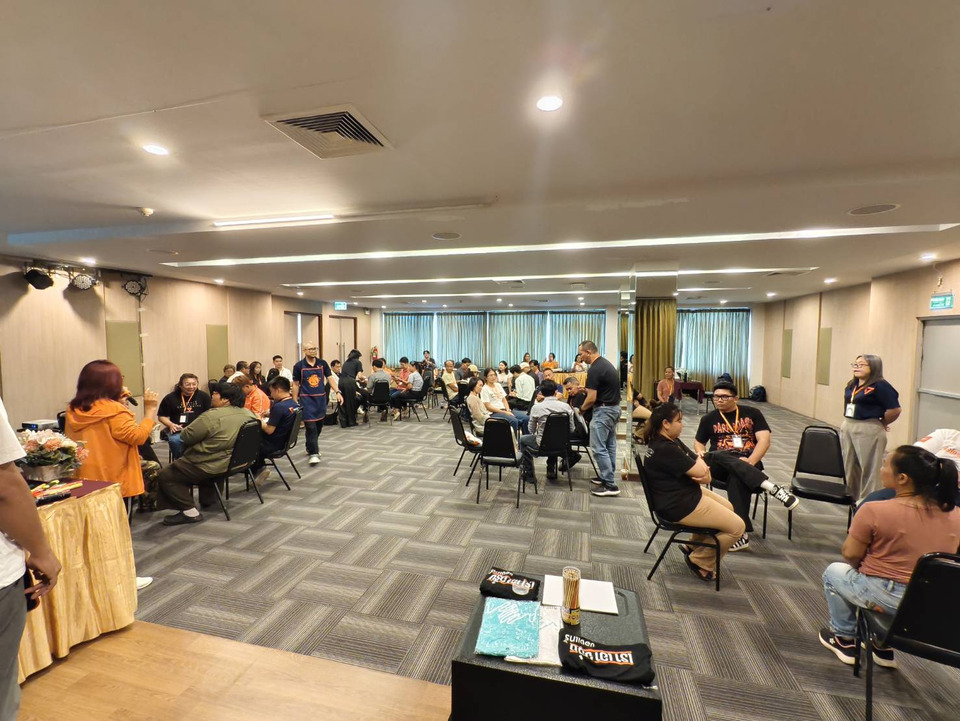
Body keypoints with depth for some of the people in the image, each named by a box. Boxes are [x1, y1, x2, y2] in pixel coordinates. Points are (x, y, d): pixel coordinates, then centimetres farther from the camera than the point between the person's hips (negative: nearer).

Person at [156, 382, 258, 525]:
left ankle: (190, 512, 2)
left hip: (209, 467, -8)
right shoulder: (248, 413, -1)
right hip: (233, 462, 8)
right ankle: (208, 499, 33)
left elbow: (186, 436, -15)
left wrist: (183, 430, 8)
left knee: (165, 476, 7)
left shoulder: (212, 416, -22)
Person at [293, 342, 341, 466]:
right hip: (306, 399, -3)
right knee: (310, 426, -8)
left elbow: (330, 378, 0)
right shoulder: (299, 366, -4)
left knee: (319, 425, 14)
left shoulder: (322, 363, 2)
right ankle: (313, 453, -4)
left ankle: (310, 447, 35)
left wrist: (337, 392, -13)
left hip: (321, 398, 4)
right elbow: (296, 384, 2)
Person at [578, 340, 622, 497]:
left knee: (598, 448, -6)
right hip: (614, 408, 10)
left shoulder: (594, 369, -20)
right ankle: (608, 477, 26)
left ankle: (610, 485, -3)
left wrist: (582, 409, -3)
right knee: (610, 445, 16)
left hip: (603, 410, -10)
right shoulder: (607, 363, 10)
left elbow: (592, 398, -21)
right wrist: (587, 389, 19)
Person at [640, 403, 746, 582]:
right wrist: (700, 464, -1)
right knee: (737, 526, -5)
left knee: (727, 507, 25)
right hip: (679, 506, -11)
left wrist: (704, 474, -17)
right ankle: (701, 563, 12)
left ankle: (693, 546, 31)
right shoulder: (665, 449, -29)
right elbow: (699, 471, -23)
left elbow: (699, 462, 4)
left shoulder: (672, 441, 5)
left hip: (687, 492, 11)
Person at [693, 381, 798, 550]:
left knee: (737, 478, -38)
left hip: (750, 462, -1)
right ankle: (773, 489, -42)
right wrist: (701, 453, -6)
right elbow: (699, 442, 19)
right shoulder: (709, 419, 11)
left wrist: (749, 462, -20)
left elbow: (764, 440, -4)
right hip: (719, 465, 1)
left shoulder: (752, 413, 7)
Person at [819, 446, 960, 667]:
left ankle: (845, 639, 31)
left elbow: (850, 555, -12)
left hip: (886, 598, -6)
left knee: (834, 572, 22)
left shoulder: (874, 511, -22)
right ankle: (883, 645, 38)